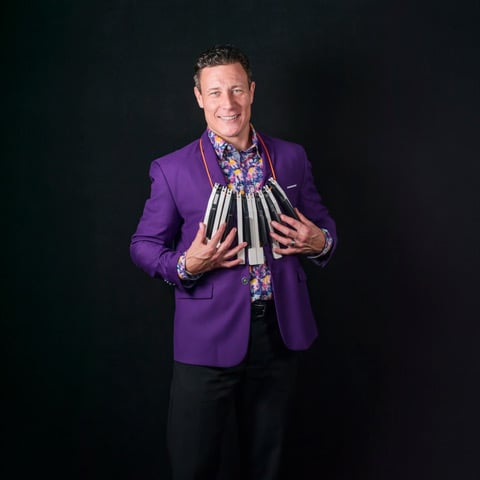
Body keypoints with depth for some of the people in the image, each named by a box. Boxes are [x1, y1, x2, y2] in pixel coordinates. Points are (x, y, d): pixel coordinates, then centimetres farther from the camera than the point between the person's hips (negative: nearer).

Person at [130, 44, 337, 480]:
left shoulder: (292, 158, 6)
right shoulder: (171, 170, -3)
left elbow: (324, 225, 14)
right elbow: (144, 245, 2)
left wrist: (319, 243, -9)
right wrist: (186, 265, -18)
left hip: (281, 331, 3)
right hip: (208, 335, -2)